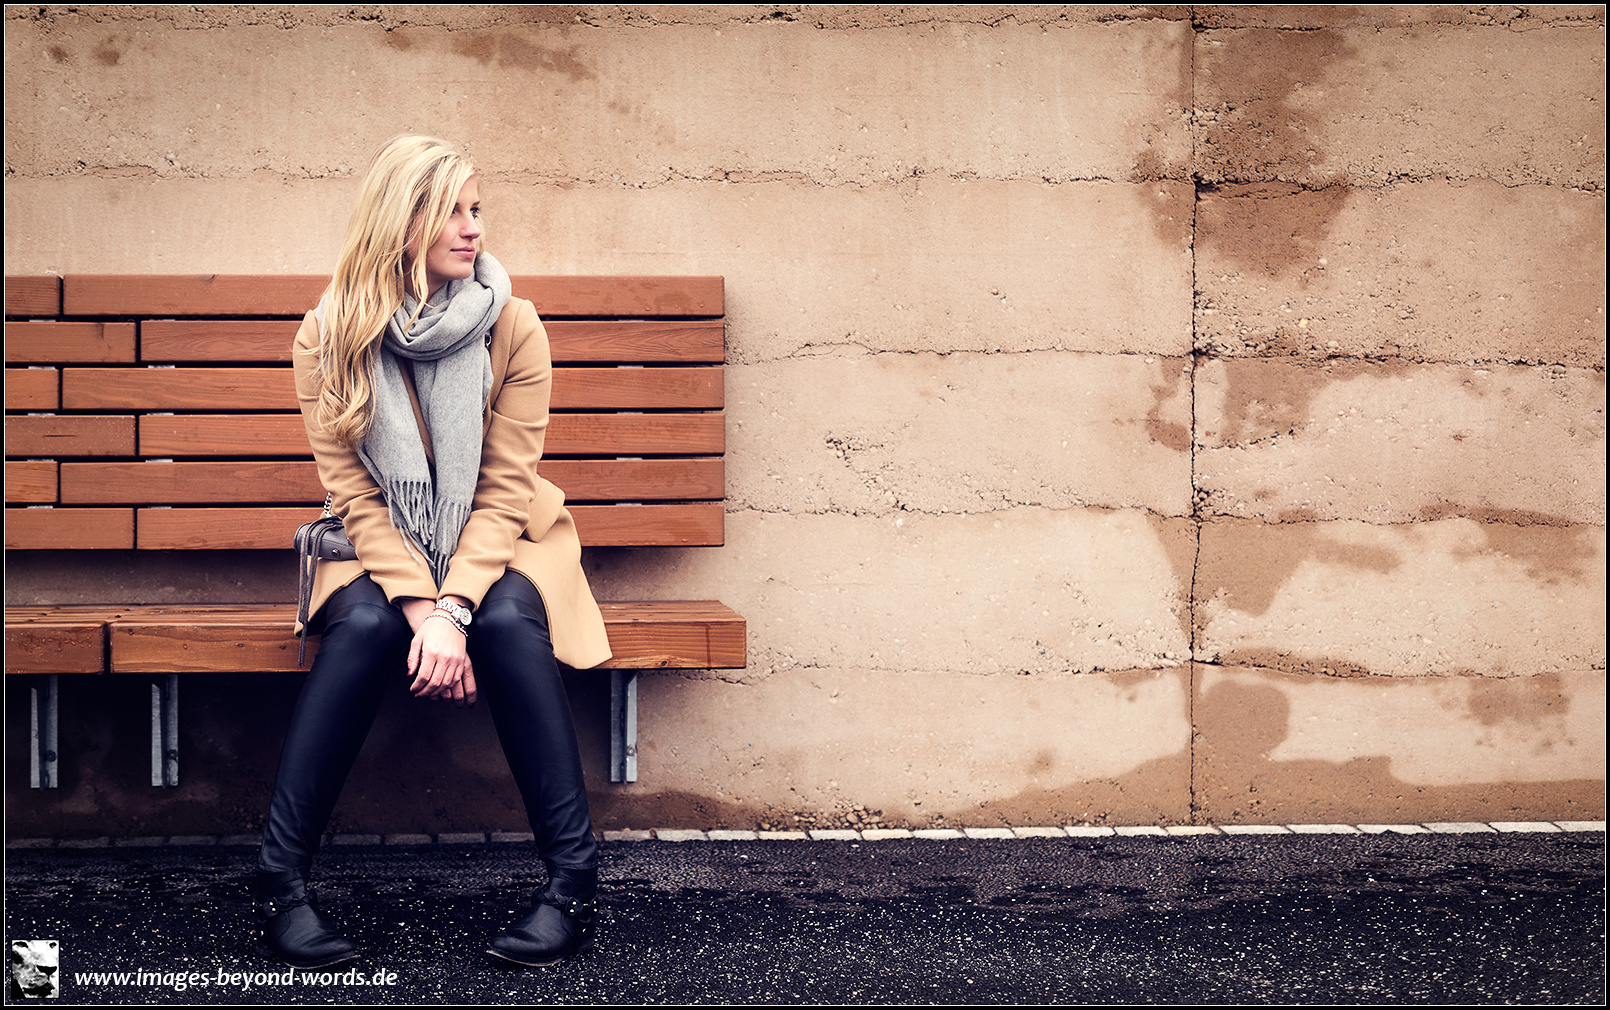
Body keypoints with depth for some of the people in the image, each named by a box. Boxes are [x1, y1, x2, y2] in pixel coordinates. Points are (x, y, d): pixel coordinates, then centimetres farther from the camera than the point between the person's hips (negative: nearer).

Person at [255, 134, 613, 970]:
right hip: (381, 550, 0)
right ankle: (280, 881, -27)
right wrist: (420, 605, -26)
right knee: (365, 625, -33)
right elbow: (352, 492, -11)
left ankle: (572, 877, -27)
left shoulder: (512, 327, -11)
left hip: (495, 545, 0)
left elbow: (505, 488, -12)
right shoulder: (330, 335, -10)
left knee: (510, 622, -33)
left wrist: (455, 608, -27)